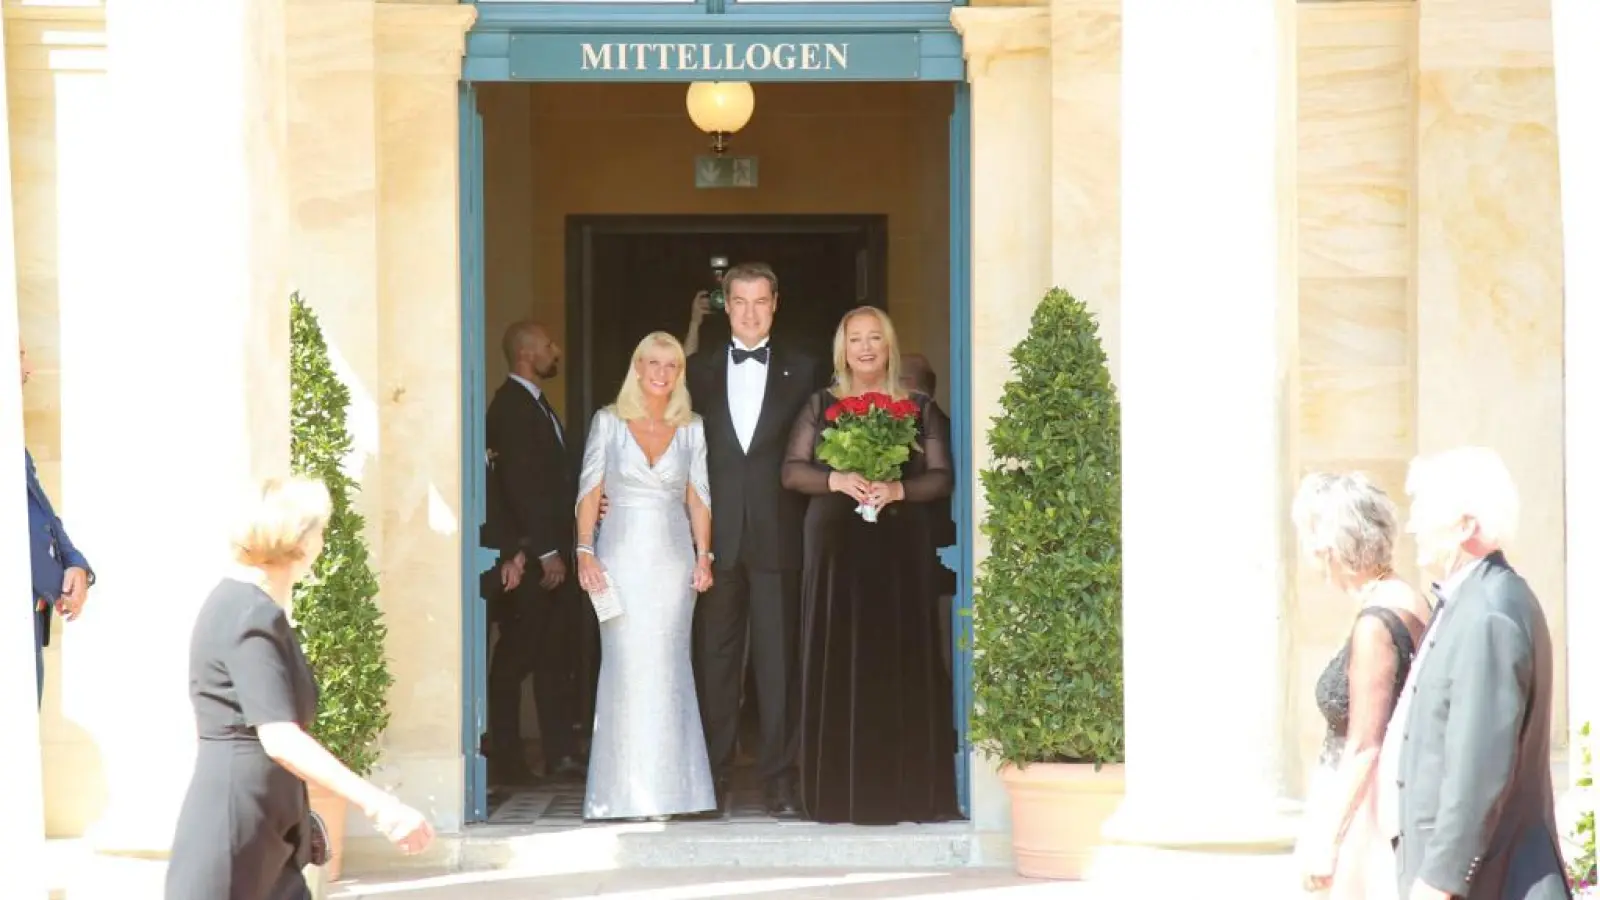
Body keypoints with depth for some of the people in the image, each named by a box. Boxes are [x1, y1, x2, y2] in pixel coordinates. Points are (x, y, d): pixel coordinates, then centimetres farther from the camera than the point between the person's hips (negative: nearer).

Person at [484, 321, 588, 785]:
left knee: (556, 655, 8)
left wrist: (558, 549, 5)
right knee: (517, 655, -3)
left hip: (551, 552, 9)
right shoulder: (512, 406, -12)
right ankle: (506, 758, 3)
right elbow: (520, 483, -17)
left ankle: (561, 755, 10)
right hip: (531, 555, -9)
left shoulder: (534, 403, 17)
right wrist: (545, 551, -18)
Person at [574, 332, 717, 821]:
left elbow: (698, 497, 8)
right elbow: (590, 490, 2)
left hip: (673, 558, 2)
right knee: (625, 665, -5)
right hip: (622, 556, -2)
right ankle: (625, 792, -1)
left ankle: (668, 788, 4)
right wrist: (585, 551, -7)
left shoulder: (691, 429, 9)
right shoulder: (609, 422, 4)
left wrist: (704, 556, -1)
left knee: (668, 667, 0)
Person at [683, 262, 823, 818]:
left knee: (778, 659, -1)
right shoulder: (700, 371, 11)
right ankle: (713, 777, 6)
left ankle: (778, 779, 4)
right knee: (715, 658, 2)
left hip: (777, 537, -1)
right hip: (718, 537, 1)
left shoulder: (803, 372, 8)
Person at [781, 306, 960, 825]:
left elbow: (942, 477, 4)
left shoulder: (919, 410, 10)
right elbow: (792, 470, 6)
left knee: (901, 662, -4)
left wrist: (898, 490, -14)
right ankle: (841, 794, -3)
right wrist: (836, 480, -13)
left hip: (901, 549, 0)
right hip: (837, 547, 0)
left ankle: (906, 791, -2)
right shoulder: (820, 407, 11)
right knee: (838, 664, -4)